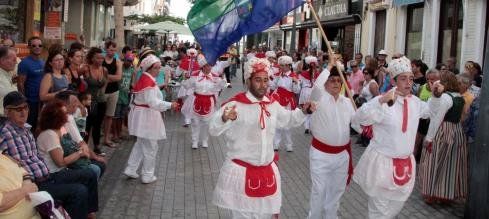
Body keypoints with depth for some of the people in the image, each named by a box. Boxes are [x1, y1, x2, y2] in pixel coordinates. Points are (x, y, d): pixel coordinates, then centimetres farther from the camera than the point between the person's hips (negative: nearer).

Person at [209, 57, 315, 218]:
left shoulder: (273, 105, 3)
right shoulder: (235, 105, -17)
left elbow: (288, 119, 23)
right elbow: (213, 129, -26)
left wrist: (303, 112, 4)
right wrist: (224, 119, -47)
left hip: (267, 172, 6)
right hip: (241, 173, -6)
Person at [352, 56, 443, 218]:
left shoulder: (415, 101, 3)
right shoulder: (383, 101, -18)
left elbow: (428, 111, 25)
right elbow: (356, 120, -28)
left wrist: (436, 96, 5)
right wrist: (380, 101, -39)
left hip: (405, 163, 7)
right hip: (383, 162, -6)